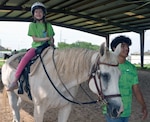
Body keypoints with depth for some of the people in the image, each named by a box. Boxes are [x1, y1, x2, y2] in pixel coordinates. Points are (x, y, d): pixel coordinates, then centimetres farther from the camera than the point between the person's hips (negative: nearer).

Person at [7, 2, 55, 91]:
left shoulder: (48, 25, 12)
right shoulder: (32, 25, 5)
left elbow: (52, 38, 12)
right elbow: (35, 39, -4)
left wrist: (52, 42, -11)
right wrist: (45, 38, -17)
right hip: (36, 47, -3)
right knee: (25, 59, -28)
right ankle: (15, 81, -25)